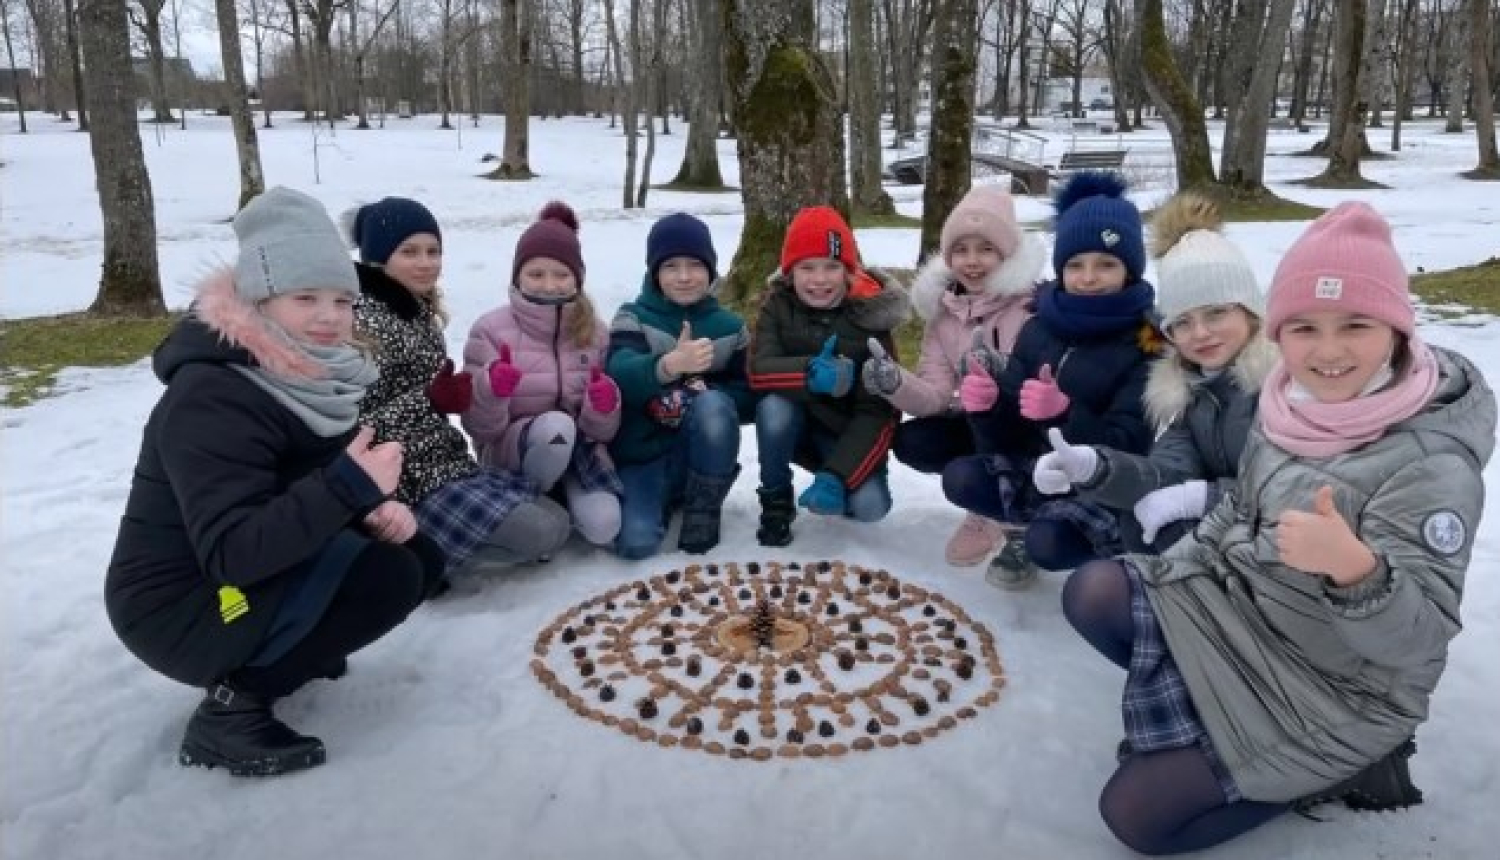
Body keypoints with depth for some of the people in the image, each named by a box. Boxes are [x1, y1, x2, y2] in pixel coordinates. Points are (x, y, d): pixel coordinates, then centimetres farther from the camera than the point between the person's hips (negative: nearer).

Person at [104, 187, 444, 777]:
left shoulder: (312, 375, 0)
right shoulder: (212, 397, -25)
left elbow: (322, 488, 6)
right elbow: (231, 551, -33)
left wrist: (379, 511, -16)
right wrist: (353, 487, -39)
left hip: (259, 575, 9)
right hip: (180, 609, -8)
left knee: (419, 555, 0)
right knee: (388, 577, -24)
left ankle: (275, 654, 8)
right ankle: (232, 708, -12)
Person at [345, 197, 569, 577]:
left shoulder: (421, 311, 11)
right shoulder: (365, 321, -17)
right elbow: (354, 428, -21)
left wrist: (481, 387, 6)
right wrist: (430, 399, -29)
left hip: (448, 462, 9)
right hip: (411, 481, -9)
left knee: (557, 524, 8)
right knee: (541, 535, -18)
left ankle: (429, 548, 9)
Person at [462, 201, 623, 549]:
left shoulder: (595, 332, -1)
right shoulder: (492, 329, -10)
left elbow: (602, 431, -1)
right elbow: (480, 429, -11)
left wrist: (604, 407, -25)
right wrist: (492, 390, -32)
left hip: (577, 448, 3)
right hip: (508, 450, -3)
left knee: (603, 527, -24)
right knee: (557, 425, -36)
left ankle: (562, 494, 11)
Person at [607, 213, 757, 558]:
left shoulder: (729, 326, 2)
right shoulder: (633, 317, -6)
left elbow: (751, 399, 0)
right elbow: (619, 375, -27)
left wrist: (702, 396, -21)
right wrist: (669, 365, -49)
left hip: (702, 454, 1)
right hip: (641, 455, -1)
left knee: (712, 404, -31)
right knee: (636, 542, -25)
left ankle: (703, 507, -9)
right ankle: (666, 499, 10)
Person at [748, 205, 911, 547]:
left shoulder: (869, 318, -16)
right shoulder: (777, 305, -11)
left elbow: (877, 412, -21)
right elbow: (759, 370, -24)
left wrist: (836, 475, -33)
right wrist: (810, 373, -44)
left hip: (848, 434, -1)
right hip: (795, 426, 1)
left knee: (870, 506, -24)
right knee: (774, 405, -32)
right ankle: (776, 502, -9)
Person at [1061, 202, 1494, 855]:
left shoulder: (1431, 465, -27)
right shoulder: (1293, 404, -5)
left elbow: (1418, 639, -28)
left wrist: (1355, 568, -47)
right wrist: (1174, 569, 1)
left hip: (1338, 687, -7)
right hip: (1247, 611, 7)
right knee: (1091, 594, -2)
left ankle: (1332, 765, 6)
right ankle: (1215, 714, 5)